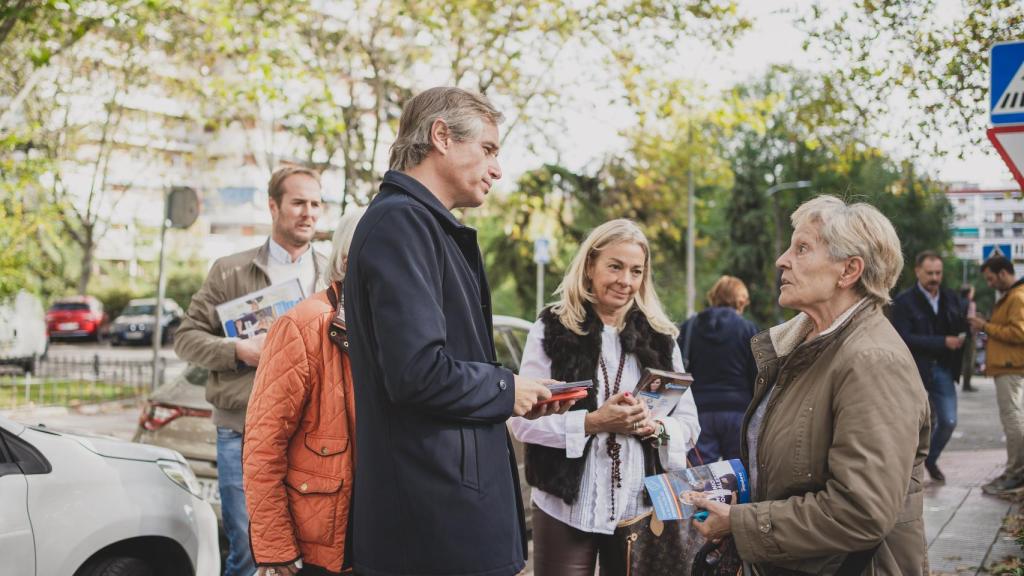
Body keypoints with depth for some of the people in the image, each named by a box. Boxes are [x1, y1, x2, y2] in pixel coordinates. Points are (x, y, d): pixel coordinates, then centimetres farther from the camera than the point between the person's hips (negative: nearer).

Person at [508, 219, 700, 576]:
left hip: (640, 510, 3)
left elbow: (689, 425, 8)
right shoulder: (551, 331, -1)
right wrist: (593, 422, -18)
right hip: (566, 510, -3)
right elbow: (523, 420, -7)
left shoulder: (660, 337, 8)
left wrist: (655, 426, -13)